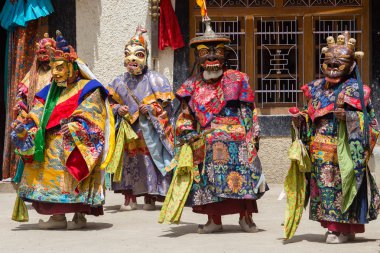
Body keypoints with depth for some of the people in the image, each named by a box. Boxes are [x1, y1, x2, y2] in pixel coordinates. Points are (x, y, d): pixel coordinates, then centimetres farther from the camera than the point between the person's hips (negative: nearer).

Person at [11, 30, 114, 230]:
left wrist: (75, 127, -29)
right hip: (53, 147, 6)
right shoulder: (50, 91, 19)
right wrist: (25, 126, -8)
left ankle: (80, 215, -9)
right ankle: (58, 216, 0)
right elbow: (36, 116, 11)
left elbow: (87, 116, -12)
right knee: (52, 174, -4)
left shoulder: (88, 90, 1)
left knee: (75, 175, -16)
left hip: (77, 146, -6)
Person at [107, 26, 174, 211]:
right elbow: (111, 103, 13)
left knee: (150, 159, -4)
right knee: (128, 160, 1)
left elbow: (166, 103, -2)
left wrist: (152, 108, -17)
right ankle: (129, 198, 8)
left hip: (149, 130, -3)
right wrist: (117, 109, -7)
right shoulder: (119, 82, 9)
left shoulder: (155, 80, -1)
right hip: (127, 129, 3)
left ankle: (150, 198, 7)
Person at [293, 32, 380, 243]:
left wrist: (348, 116, -23)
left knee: (341, 186, -6)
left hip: (342, 150, -6)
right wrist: (301, 120, 2)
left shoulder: (354, 89, -3)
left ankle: (346, 229, 1)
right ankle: (333, 226, 13)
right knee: (323, 185, 5)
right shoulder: (317, 88, 14)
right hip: (320, 152, 6)